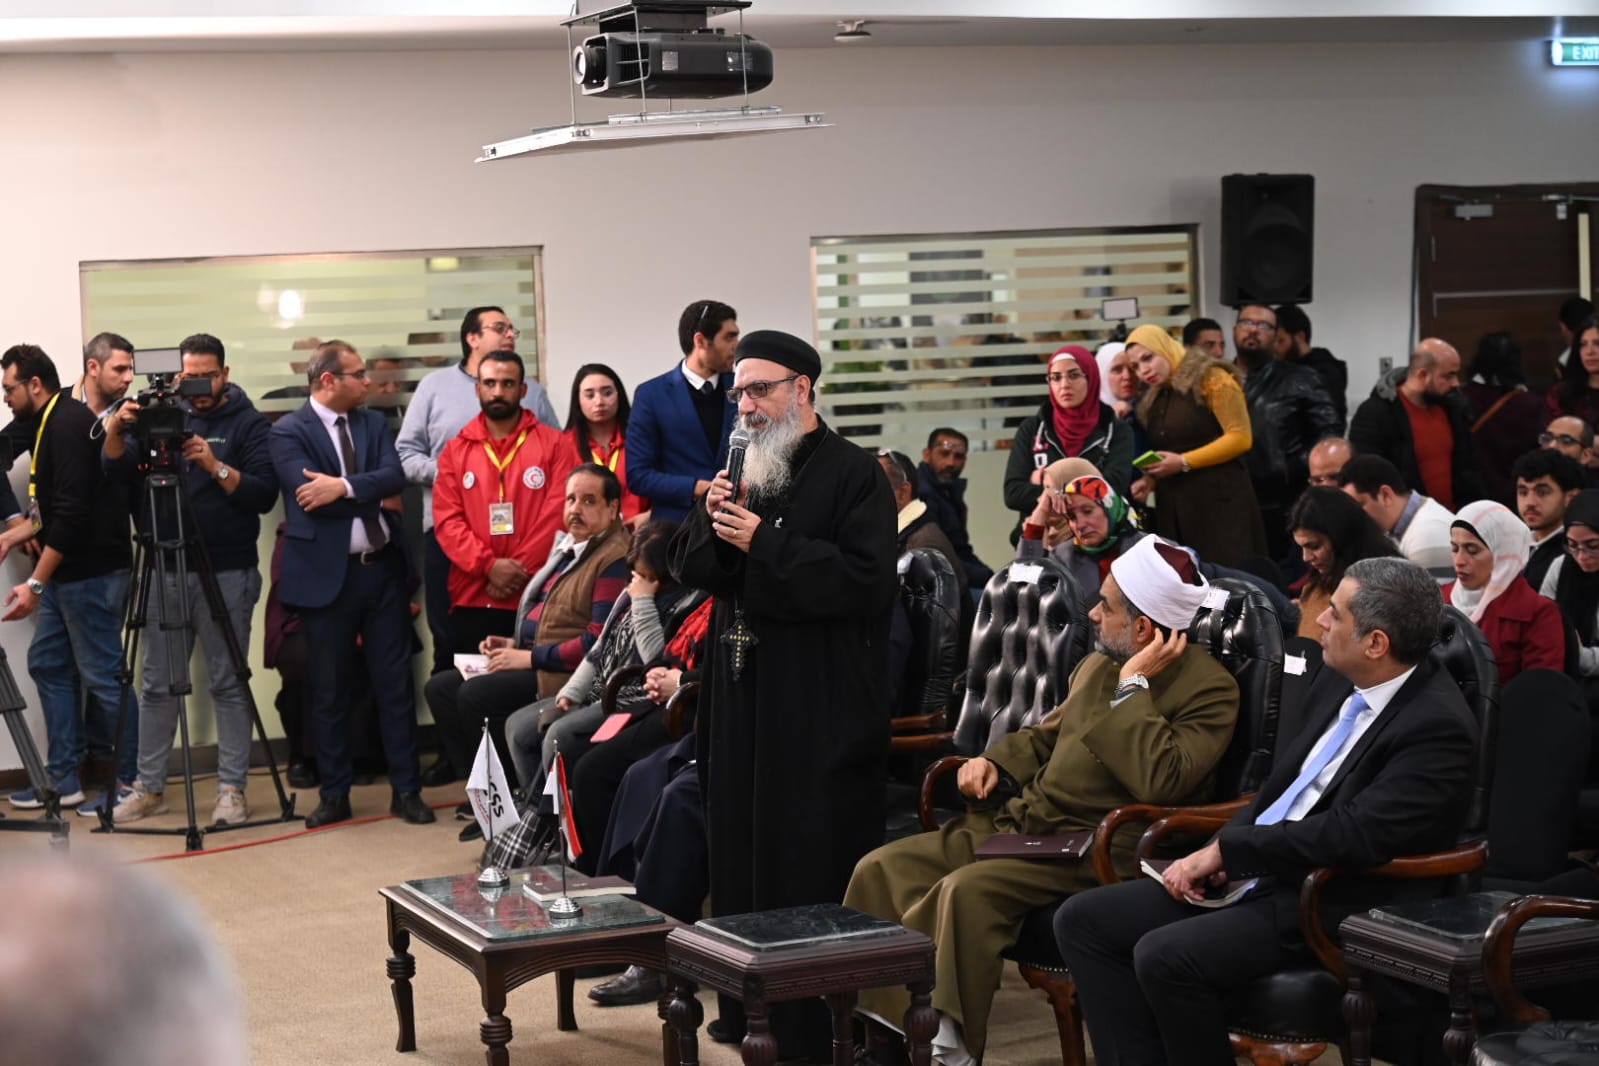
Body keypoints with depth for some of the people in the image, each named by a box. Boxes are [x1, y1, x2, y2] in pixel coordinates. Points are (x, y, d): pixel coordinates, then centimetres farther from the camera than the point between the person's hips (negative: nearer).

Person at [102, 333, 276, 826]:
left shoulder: (248, 423, 0)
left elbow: (264, 494, -10)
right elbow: (116, 471, 3)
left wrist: (216, 467, -22)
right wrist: (117, 429, -14)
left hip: (226, 576, -3)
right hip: (164, 572, 3)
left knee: (228, 685, 1)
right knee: (157, 685, 8)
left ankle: (232, 790, 6)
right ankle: (149, 787, 16)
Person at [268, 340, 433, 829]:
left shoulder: (373, 422, 9)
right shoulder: (288, 432, -5)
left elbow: (395, 475, -6)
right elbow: (308, 493, -18)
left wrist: (345, 487, -21)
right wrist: (372, 497, -10)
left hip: (382, 568, 4)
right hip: (327, 574, -4)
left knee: (395, 682, 6)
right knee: (329, 690, 5)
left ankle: (406, 789, 12)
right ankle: (334, 795, 15)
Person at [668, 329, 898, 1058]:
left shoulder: (852, 475, -7)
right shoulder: (746, 473, 17)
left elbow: (866, 582, -19)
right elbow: (690, 569, 13)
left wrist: (764, 544, -18)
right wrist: (712, 521, -7)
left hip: (820, 712, -7)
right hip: (740, 701, 7)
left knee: (815, 870, -5)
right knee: (740, 860, 10)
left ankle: (817, 1029, 1)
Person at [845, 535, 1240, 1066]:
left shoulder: (1209, 689, -11)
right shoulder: (1099, 663, 15)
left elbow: (1159, 782, -26)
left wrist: (1133, 687, -19)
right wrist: (995, 760, 13)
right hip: (1023, 820, 9)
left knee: (970, 890, -33)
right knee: (882, 869, -7)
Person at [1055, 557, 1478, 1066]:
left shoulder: (1439, 726, -18)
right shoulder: (1339, 681, 9)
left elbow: (1355, 834, -25)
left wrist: (1227, 849, -16)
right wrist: (1216, 855, 0)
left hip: (1337, 905, -9)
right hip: (1257, 872, 9)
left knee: (1166, 957, -29)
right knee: (1083, 920, -2)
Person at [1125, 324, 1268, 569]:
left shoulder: (1211, 379, -5)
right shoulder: (1153, 400, 17)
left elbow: (1240, 438, -12)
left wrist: (1184, 462, -13)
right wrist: (1149, 480, 2)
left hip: (1220, 499, -6)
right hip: (1174, 506, 6)